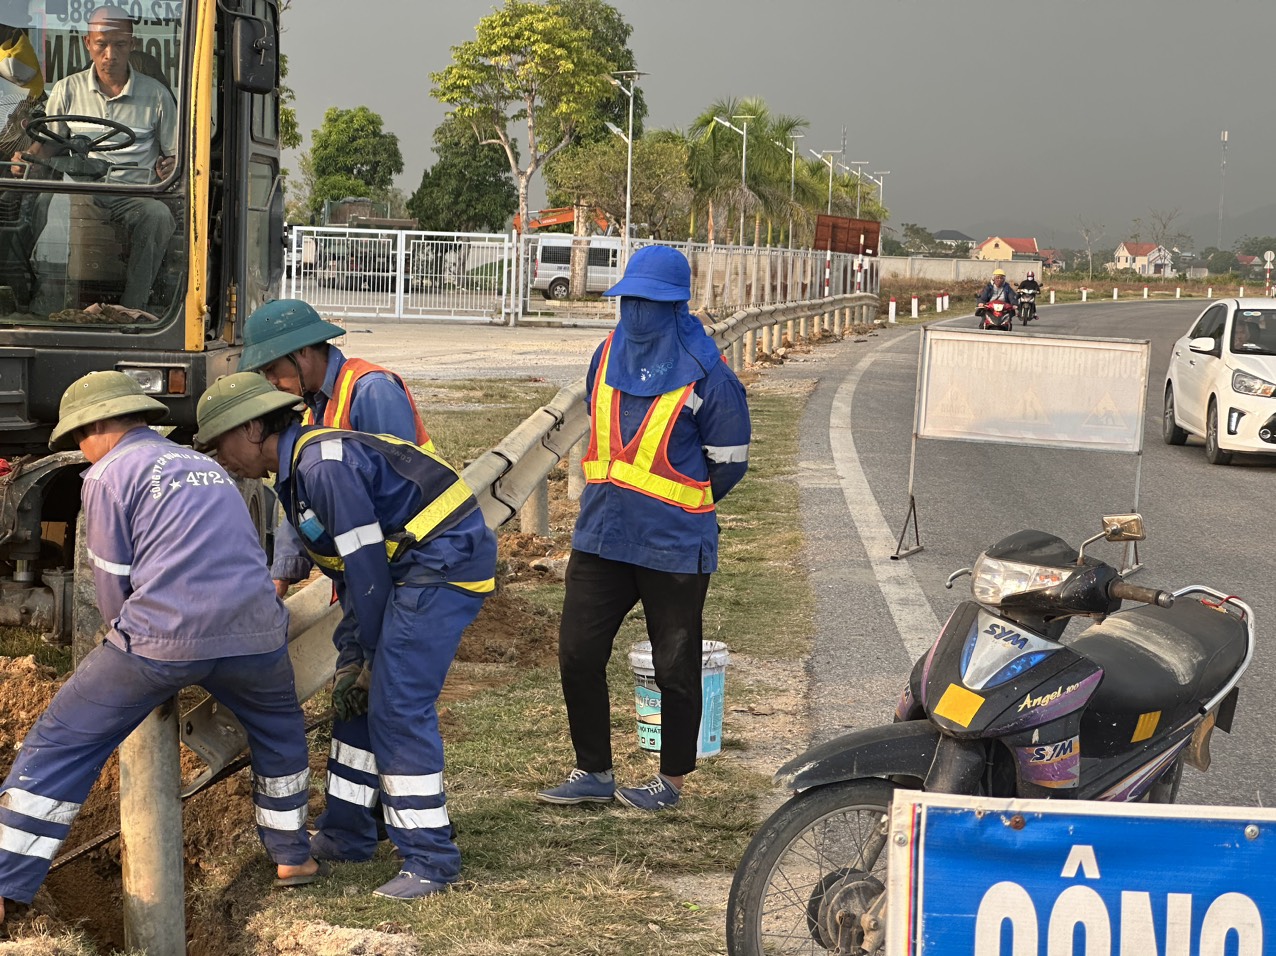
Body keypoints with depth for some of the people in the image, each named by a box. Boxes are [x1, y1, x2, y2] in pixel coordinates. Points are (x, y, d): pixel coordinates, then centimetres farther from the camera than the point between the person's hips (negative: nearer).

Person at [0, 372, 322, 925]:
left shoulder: (109, 473, 4)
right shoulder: (206, 465, 25)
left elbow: (113, 586, 4)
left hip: (162, 639, -5)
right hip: (251, 634, 5)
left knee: (60, 747, 7)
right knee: (280, 732, 34)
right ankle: (291, 856, 36)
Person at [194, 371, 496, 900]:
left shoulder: (323, 464, -19)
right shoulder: (296, 476, 14)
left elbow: (367, 565, -19)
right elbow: (345, 573, 16)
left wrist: (369, 659, -10)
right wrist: (352, 659, 9)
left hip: (446, 559, -11)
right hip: (411, 566, 11)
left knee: (396, 703, -12)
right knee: (359, 695, 15)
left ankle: (430, 860, -6)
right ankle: (346, 833, 26)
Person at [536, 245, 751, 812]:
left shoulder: (706, 375, -12)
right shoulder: (608, 356, 6)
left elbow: (728, 463, -3)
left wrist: (674, 507, 8)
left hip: (674, 547, -6)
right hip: (600, 537, 6)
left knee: (674, 669, 7)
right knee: (578, 656, 7)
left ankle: (671, 780, 22)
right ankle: (593, 772, 21)